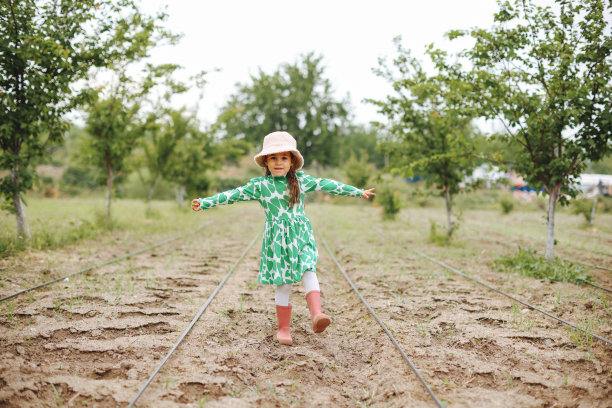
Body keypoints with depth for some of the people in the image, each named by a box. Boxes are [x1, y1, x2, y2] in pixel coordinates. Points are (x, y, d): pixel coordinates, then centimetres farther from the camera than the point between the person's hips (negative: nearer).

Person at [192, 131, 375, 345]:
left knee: (308, 272, -20)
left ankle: (316, 314, -30)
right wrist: (205, 202, -10)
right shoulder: (259, 185, 0)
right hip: (276, 239, -1)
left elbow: (327, 185, 11)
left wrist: (358, 191, 16)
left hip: (300, 236, 1)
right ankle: (283, 329, 14)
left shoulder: (301, 180, 5)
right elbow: (233, 195, -3)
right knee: (283, 284, 2)